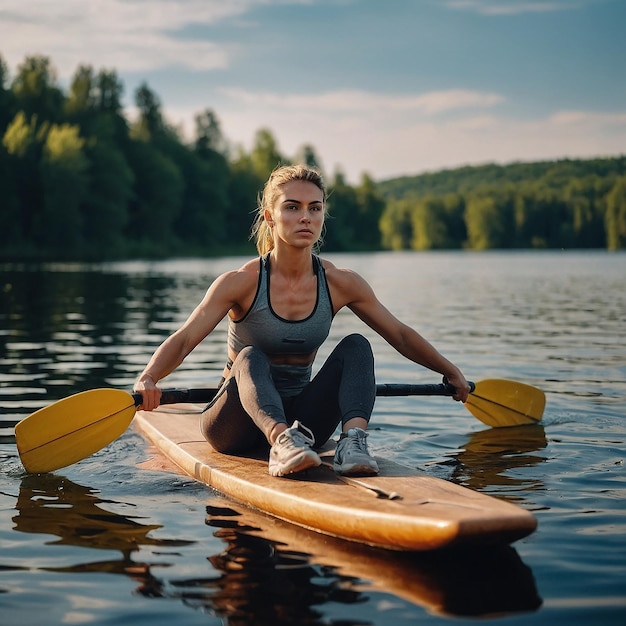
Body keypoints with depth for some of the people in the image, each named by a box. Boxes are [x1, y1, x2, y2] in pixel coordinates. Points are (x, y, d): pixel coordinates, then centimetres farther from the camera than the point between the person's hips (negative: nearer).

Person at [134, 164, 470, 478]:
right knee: (250, 357, -33)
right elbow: (182, 341, -23)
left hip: (299, 420, 3)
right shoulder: (242, 283, -14)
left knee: (356, 345, -17)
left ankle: (353, 440, -39)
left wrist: (450, 370, 8)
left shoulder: (340, 284, -5)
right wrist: (148, 379, -41)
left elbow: (400, 335, 7)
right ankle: (282, 442, -57)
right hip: (235, 425, -3)